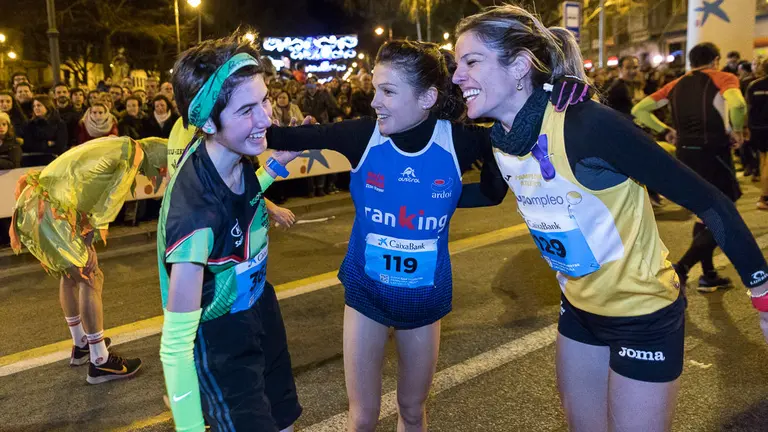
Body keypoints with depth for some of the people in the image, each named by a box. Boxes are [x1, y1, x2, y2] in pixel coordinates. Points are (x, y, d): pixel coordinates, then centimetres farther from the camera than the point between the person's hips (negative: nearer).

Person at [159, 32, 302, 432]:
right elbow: (175, 345, -32)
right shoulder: (195, 212, -36)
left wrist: (278, 164, 4)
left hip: (258, 306, 8)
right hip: (218, 338, -7)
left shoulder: (236, 156, -14)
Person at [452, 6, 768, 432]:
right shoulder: (498, 140, -8)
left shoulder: (586, 125, -30)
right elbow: (489, 193, 16)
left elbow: (705, 199, -24)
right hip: (579, 305, 7)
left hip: (643, 313, -6)